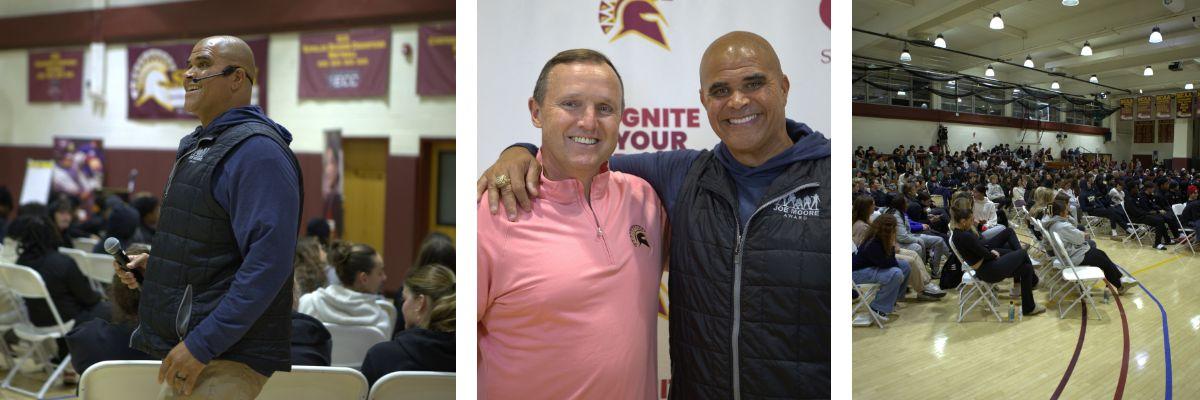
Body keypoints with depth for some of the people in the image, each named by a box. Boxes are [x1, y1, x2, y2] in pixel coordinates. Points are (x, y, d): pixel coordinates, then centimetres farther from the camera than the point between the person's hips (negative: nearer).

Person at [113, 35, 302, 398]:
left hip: (225, 360, -9)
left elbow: (268, 262, -25)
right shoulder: (199, 146, 15)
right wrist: (154, 265, 9)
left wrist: (202, 344, -25)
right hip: (183, 346, 9)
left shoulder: (257, 150, -16)